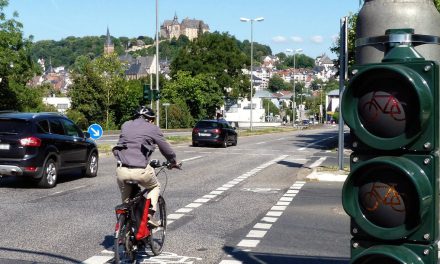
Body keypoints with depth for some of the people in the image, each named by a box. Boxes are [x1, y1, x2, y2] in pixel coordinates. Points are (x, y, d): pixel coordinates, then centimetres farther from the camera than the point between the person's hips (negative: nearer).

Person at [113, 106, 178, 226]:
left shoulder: (125, 125, 20)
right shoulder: (153, 129, 7)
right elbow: (165, 148, 14)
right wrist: (173, 162, 32)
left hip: (121, 170, 3)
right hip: (140, 170, -3)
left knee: (126, 198, 24)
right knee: (155, 187, 26)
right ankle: (149, 213, 9)